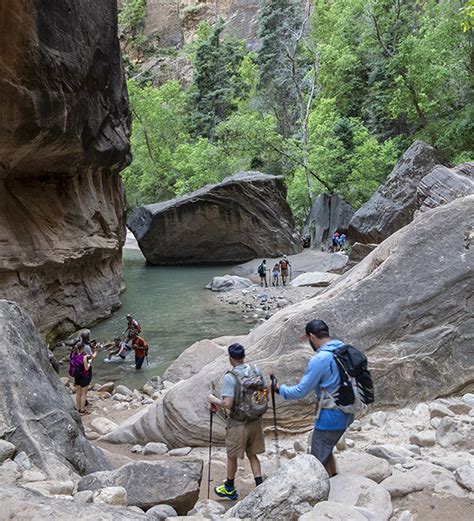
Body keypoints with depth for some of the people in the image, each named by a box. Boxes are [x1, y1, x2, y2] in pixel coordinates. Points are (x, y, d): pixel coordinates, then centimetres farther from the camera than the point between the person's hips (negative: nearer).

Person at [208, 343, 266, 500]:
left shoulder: (230, 377, -21)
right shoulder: (256, 370, -4)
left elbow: (227, 404, -23)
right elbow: (265, 393, 4)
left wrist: (214, 400, -6)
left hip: (238, 424, -5)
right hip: (256, 421, 5)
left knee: (232, 457, 16)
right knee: (252, 455, 21)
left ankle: (229, 489, 34)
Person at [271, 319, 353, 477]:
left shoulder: (319, 359, -21)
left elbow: (300, 391, -15)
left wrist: (280, 389, 2)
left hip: (331, 417, -8)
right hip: (346, 413, 8)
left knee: (319, 460, 7)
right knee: (326, 450, 26)